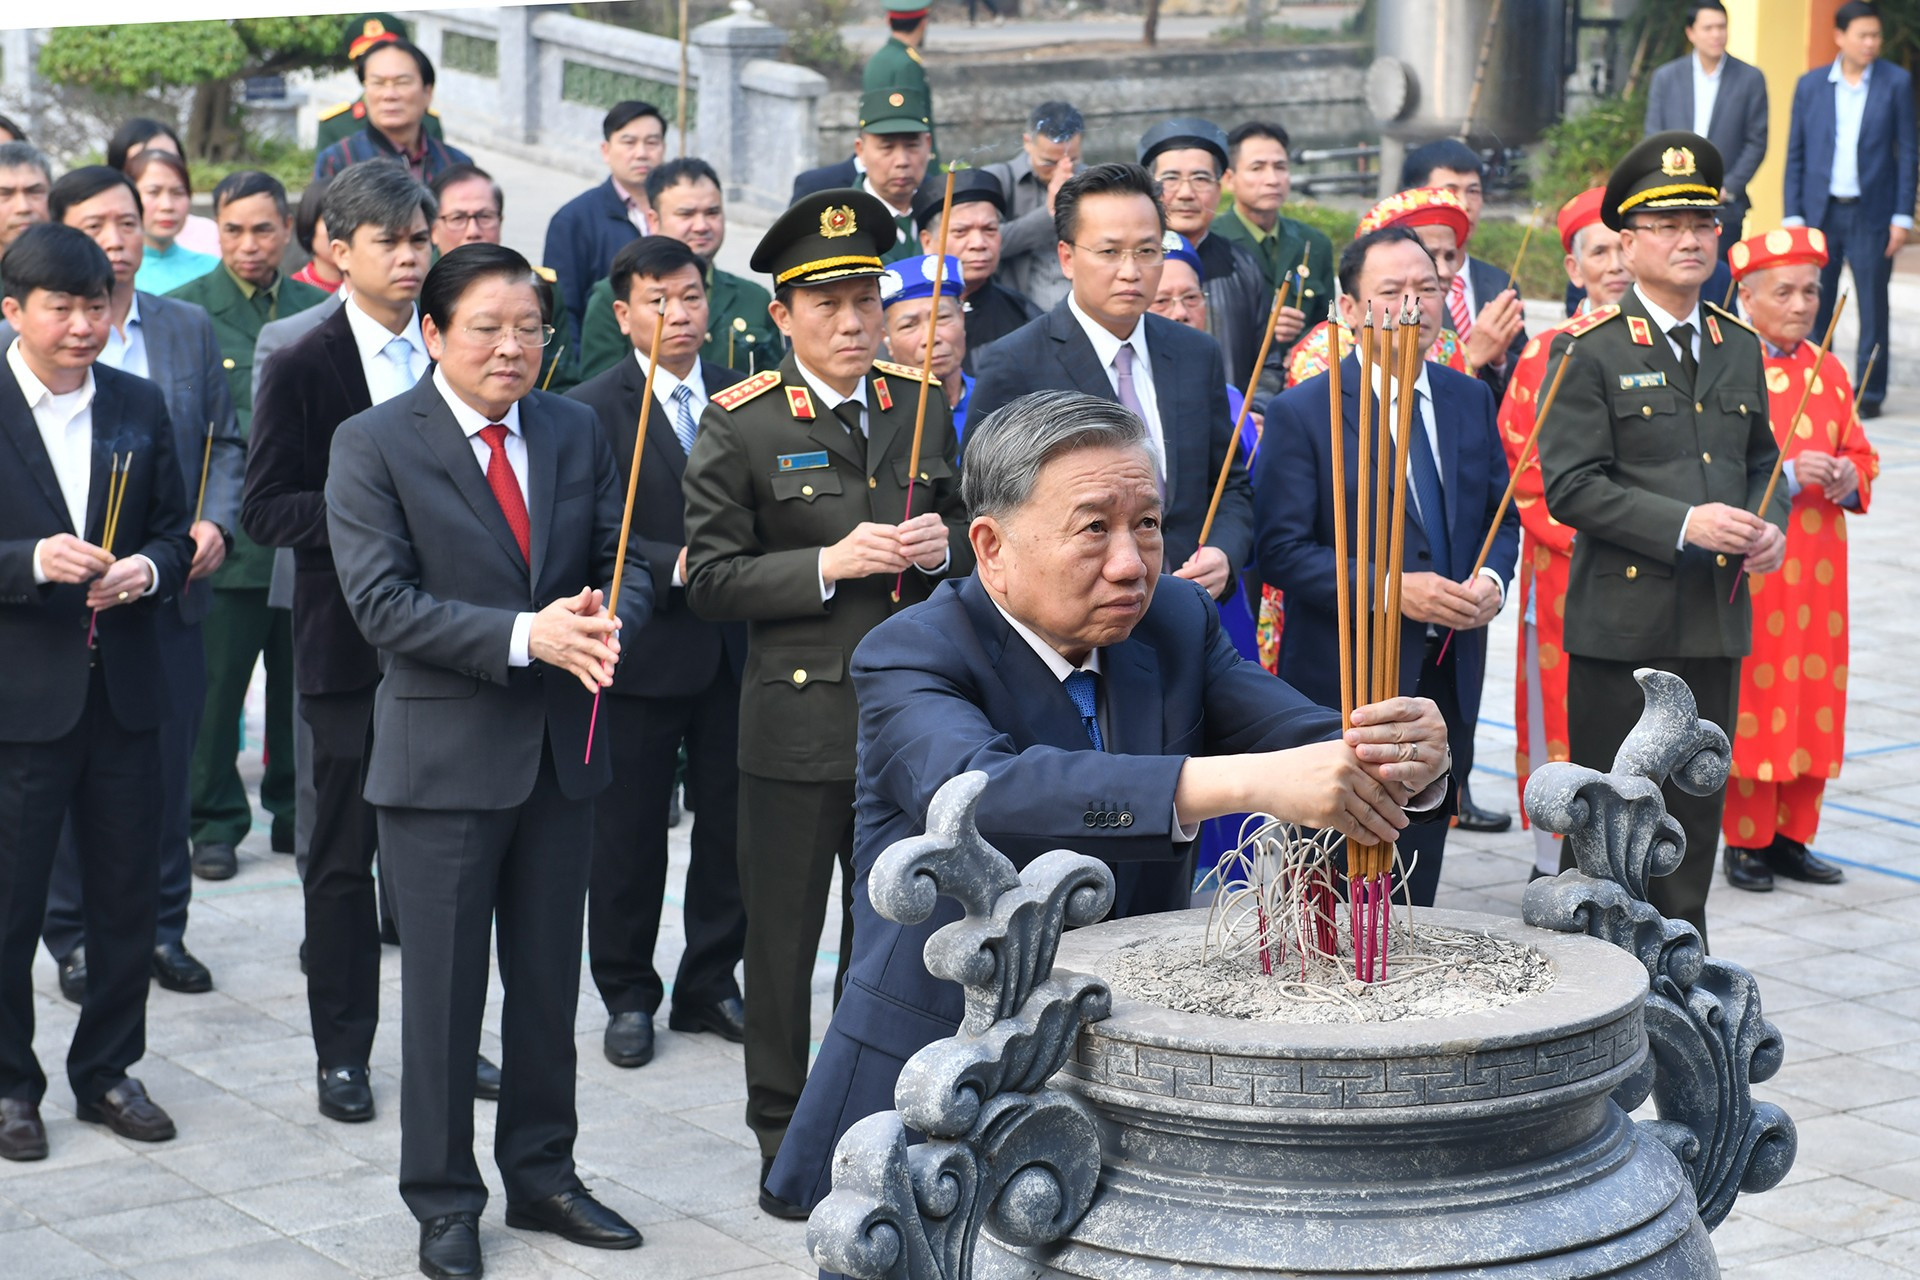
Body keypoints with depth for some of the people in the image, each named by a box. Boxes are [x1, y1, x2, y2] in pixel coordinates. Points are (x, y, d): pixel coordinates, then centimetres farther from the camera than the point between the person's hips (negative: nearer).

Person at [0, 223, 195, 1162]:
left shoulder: (139, 406, 8)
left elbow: (174, 529, 12)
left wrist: (148, 570, -9)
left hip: (124, 687, 4)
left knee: (127, 895, 10)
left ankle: (106, 1071, 25)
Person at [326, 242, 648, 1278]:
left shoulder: (576, 433, 7)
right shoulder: (373, 446, -8)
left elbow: (621, 561, 7)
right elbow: (382, 601, -16)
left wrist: (603, 621, -17)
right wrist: (525, 637, -24)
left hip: (561, 747, 5)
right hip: (444, 754, -5)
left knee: (549, 979, 14)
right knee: (443, 988, 4)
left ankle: (542, 1176, 28)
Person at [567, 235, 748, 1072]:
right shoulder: (591, 411, -5)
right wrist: (676, 567, -23)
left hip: (733, 649, 4)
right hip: (641, 654, -4)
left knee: (731, 825, 9)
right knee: (628, 835, 6)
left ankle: (710, 985, 25)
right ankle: (628, 997, 20)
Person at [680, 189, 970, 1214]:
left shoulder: (923, 409, 7)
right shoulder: (740, 427, -6)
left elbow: (973, 535, 17)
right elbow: (712, 582, -9)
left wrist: (941, 546, -6)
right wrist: (831, 564, -20)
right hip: (797, 723, -3)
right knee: (784, 936, 6)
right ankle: (783, 1137, 20)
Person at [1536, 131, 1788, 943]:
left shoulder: (1741, 348, 12)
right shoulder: (1588, 352, -6)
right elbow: (1570, 485, -13)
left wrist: (1769, 528, 0)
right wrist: (1682, 525, -21)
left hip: (1718, 617, 5)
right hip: (1622, 623, -5)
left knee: (1697, 813, 11)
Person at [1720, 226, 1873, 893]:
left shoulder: (1829, 372, 13)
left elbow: (1860, 452, 18)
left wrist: (1848, 479, -5)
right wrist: (1783, 475, -21)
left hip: (1817, 570, 6)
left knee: (1814, 700, 7)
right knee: (1750, 701, -1)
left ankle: (1793, 837, 18)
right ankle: (1745, 843, 9)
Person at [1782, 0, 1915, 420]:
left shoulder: (1896, 82, 1)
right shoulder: (1810, 85, 5)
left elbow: (1906, 152, 2)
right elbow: (1796, 154, 8)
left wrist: (1902, 216, -4)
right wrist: (1793, 216, 0)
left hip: (1871, 214, -1)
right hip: (1821, 212, 1)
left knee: (1873, 309, 0)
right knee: (1814, 306, 2)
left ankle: (1870, 394, 8)